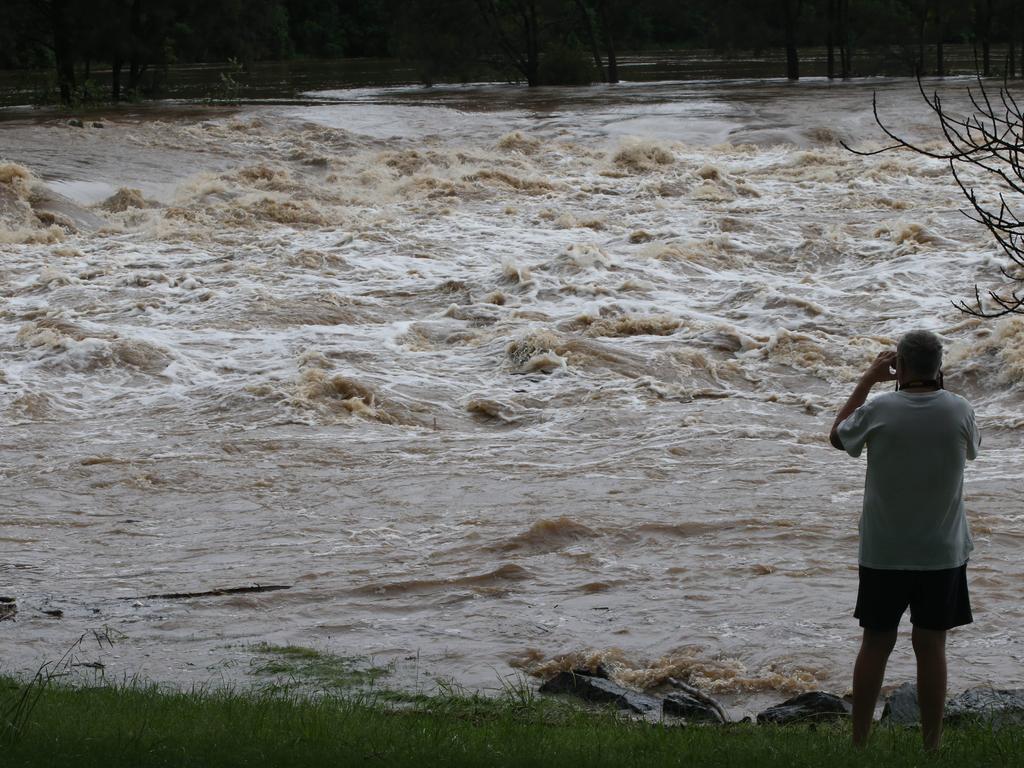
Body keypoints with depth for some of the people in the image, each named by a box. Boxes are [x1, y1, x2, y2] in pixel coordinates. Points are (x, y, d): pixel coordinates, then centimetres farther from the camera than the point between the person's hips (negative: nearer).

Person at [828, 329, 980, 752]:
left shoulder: (879, 411, -14)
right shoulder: (959, 410, -11)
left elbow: (838, 436, 7)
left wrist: (867, 381, 7)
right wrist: (937, 387, 10)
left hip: (883, 552, 0)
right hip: (942, 553, 0)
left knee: (876, 642, 11)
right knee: (931, 645, 8)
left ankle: (859, 740, 18)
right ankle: (931, 744, 13)